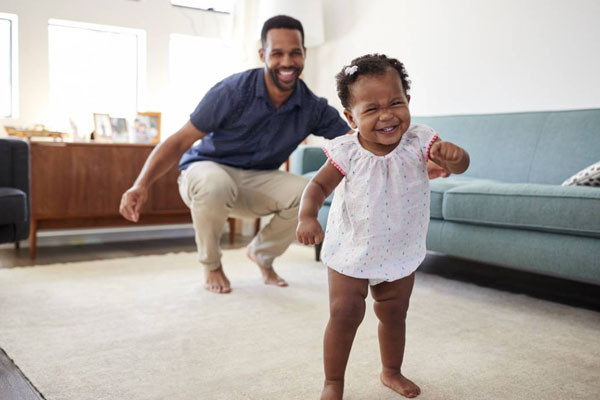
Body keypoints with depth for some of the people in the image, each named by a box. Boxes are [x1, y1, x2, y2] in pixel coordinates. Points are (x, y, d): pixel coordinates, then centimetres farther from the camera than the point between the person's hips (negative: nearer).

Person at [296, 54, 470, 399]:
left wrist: (453, 155, -50)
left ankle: (392, 372, 42)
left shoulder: (418, 142, -16)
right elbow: (319, 185, -10)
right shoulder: (347, 153, -18)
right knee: (344, 315, -3)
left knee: (394, 316, 17)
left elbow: (459, 166, -25)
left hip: (401, 254, 2)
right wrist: (307, 216, -29)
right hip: (351, 252, -2)